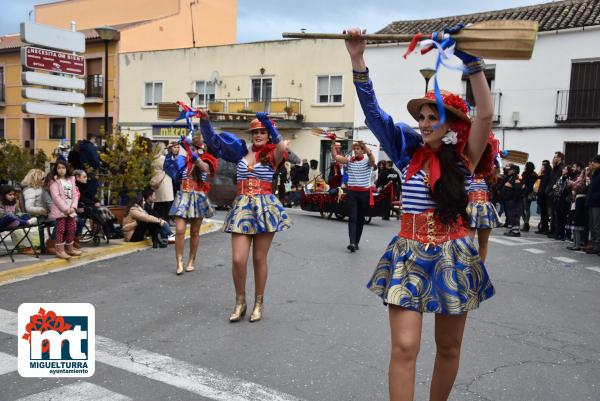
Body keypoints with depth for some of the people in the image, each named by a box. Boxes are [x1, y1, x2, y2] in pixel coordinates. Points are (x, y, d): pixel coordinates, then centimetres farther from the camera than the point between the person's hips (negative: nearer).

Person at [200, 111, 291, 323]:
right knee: (238, 259, -5)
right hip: (242, 206, 2)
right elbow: (213, 139, 9)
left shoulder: (272, 155, 3)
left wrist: (268, 123, -30)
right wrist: (205, 121, -6)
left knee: (259, 258, 6)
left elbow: (282, 146, -22)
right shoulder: (242, 152, 11)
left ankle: (259, 303, 23)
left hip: (265, 206, -2)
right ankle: (240, 302, 17)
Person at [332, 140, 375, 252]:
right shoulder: (349, 160, 5)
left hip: (364, 193, -1)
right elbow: (335, 157, -6)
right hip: (352, 193, 1)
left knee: (360, 219, 8)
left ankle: (356, 242, 18)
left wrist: (364, 145, -37)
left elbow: (372, 159, -25)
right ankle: (352, 242, -18)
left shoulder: (367, 161, -1)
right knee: (352, 218, -9)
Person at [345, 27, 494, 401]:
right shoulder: (410, 152, 3)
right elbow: (374, 111, -2)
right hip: (409, 256, 1)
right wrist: (358, 60, -9)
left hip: (453, 258, 0)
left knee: (449, 347, 14)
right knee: (404, 347, -7)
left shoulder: (463, 159, -2)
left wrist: (473, 62, -20)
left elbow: (485, 115, -16)